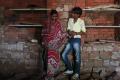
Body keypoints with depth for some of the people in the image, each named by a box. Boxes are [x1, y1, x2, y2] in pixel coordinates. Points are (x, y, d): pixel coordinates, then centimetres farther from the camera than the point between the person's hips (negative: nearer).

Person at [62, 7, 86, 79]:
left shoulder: (81, 21, -5)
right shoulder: (70, 20, 10)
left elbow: (83, 31, -4)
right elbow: (68, 29, 14)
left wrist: (76, 33, -18)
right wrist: (69, 32, -9)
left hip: (77, 40, -6)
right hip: (70, 40, 6)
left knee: (77, 57, -3)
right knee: (64, 55, 2)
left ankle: (77, 73, 10)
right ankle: (70, 69, 16)